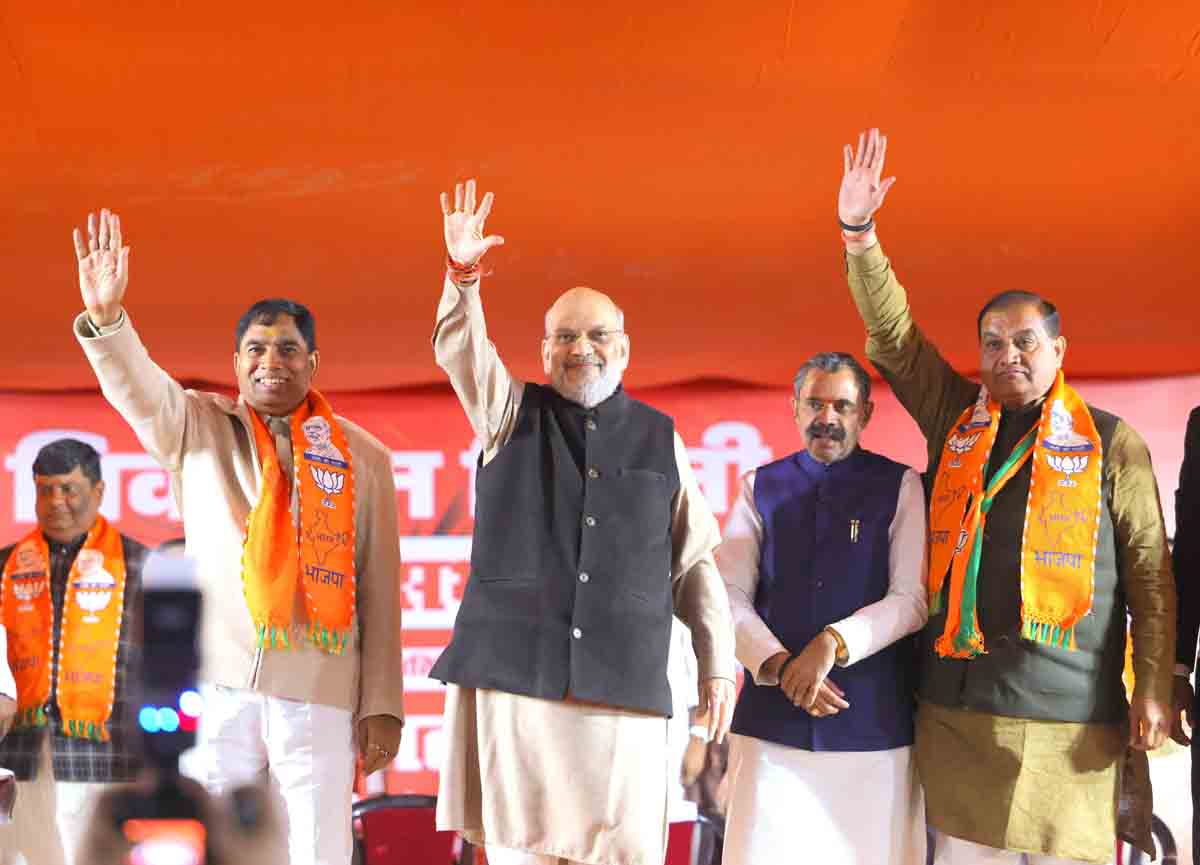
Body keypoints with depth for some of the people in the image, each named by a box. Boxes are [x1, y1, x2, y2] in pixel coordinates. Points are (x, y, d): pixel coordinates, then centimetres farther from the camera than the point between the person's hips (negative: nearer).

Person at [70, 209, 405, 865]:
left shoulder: (362, 457, 9)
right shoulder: (197, 429, 11)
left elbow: (378, 589, 7)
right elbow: (139, 390, -10)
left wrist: (382, 706, 2)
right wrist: (106, 317, -29)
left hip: (318, 696, 0)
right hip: (216, 687, 0)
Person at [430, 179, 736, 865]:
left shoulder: (660, 437, 13)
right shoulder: (514, 414, 12)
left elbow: (695, 564, 13)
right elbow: (460, 350, -7)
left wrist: (718, 664, 7)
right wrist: (463, 273, -25)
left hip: (624, 683, 0)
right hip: (514, 671, 0)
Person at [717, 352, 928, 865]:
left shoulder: (900, 487, 4)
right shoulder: (761, 488, 10)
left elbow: (912, 599, -4)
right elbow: (730, 595, 3)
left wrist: (834, 644, -18)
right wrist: (778, 664, -13)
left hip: (874, 721, -1)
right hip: (770, 718, 1)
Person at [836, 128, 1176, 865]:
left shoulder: (1112, 443, 4)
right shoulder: (956, 422, 13)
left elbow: (1150, 575, 2)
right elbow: (892, 337, 9)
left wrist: (1154, 690, -4)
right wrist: (860, 234, -3)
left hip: (1067, 717, -3)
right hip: (957, 706, 3)